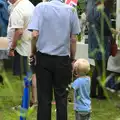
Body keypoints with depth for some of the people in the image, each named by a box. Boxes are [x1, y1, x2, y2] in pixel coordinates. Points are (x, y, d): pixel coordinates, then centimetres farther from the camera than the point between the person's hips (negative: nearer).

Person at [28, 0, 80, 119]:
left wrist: (33, 51, 2)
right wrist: (72, 58, 12)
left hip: (44, 57, -1)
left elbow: (35, 34, -15)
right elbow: (73, 39, 0)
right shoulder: (71, 10, -3)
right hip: (63, 59, 1)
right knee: (61, 96, 11)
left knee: (44, 96, 7)